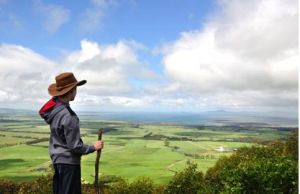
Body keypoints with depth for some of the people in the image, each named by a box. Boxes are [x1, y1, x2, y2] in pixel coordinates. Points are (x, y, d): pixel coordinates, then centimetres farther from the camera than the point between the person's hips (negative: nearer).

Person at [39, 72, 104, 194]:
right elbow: (74, 146, -21)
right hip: (68, 161, -9)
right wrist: (94, 147, -9)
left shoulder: (54, 106, -4)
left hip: (57, 159, 9)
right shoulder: (68, 116, -28)